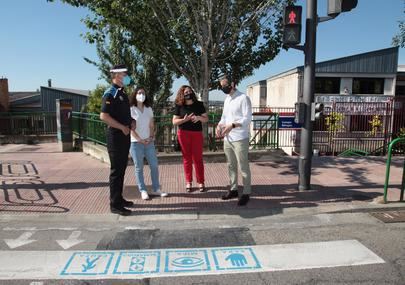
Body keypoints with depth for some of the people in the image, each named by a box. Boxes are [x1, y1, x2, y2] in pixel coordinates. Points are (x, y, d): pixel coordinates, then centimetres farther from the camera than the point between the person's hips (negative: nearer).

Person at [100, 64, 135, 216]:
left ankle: (119, 199, 27)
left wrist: (131, 121, 8)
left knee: (122, 169, 15)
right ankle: (115, 205, 6)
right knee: (116, 170, -3)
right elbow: (104, 116, -23)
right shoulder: (110, 94, -14)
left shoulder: (122, 93, 15)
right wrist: (122, 127, -19)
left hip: (124, 135, 9)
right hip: (115, 136, -9)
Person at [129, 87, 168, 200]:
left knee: (154, 165, 3)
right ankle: (143, 191, 10)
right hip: (136, 142, -4)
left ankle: (156, 189, 14)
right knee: (139, 167, 2)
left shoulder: (149, 109, 13)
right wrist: (140, 140, -13)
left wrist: (151, 137, -4)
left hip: (149, 142, 4)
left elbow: (151, 126, 12)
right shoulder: (131, 110, -2)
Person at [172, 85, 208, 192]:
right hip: (183, 134, 1)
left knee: (198, 158, 3)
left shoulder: (199, 104, 2)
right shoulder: (179, 106, 2)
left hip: (197, 133, 0)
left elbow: (206, 119, 4)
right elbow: (174, 121, 0)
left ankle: (201, 182, 12)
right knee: (187, 158, 7)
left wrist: (199, 117, -17)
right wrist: (184, 119, -17)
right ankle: (188, 182, 16)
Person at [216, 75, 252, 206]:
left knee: (243, 167, 1)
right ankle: (233, 190, 28)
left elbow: (247, 119, -16)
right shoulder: (227, 99, 14)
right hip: (227, 138, 8)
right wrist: (219, 125, -2)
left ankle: (246, 193, 11)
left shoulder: (243, 98, -10)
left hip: (240, 139, -8)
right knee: (231, 166, 16)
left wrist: (232, 125, -29)